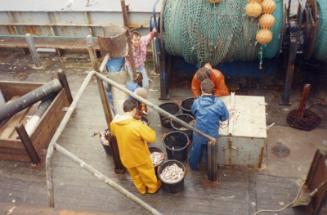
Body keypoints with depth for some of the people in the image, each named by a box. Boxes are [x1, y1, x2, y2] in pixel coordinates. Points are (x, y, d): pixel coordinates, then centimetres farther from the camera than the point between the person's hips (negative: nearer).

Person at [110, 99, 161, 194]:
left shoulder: (114, 123, -17)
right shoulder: (137, 125, -36)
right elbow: (152, 137, -26)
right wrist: (144, 126, -12)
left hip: (126, 157, 5)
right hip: (140, 157, -5)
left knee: (134, 175, 31)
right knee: (147, 173, 26)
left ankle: (142, 189, 55)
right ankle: (153, 188, 51)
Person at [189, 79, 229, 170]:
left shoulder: (196, 102, -15)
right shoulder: (219, 103, -20)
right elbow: (225, 117, -6)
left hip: (198, 134, 1)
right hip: (212, 134, -1)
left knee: (196, 150, 27)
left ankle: (194, 165, 49)